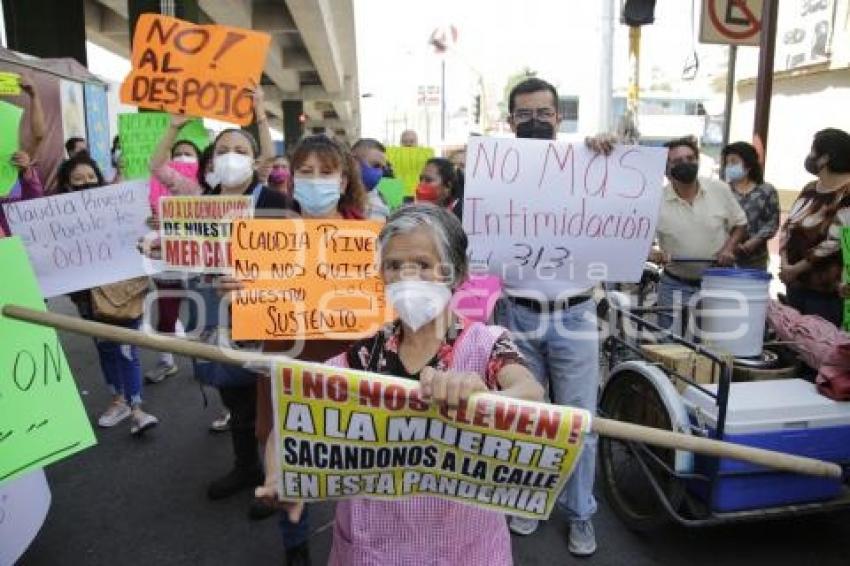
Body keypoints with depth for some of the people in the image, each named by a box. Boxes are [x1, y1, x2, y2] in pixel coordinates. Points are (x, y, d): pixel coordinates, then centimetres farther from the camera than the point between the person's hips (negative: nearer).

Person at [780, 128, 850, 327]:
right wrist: (785, 264, -4)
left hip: (826, 290, -7)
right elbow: (788, 226, 9)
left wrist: (796, 269, -15)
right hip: (795, 283, 8)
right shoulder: (810, 188, 11)